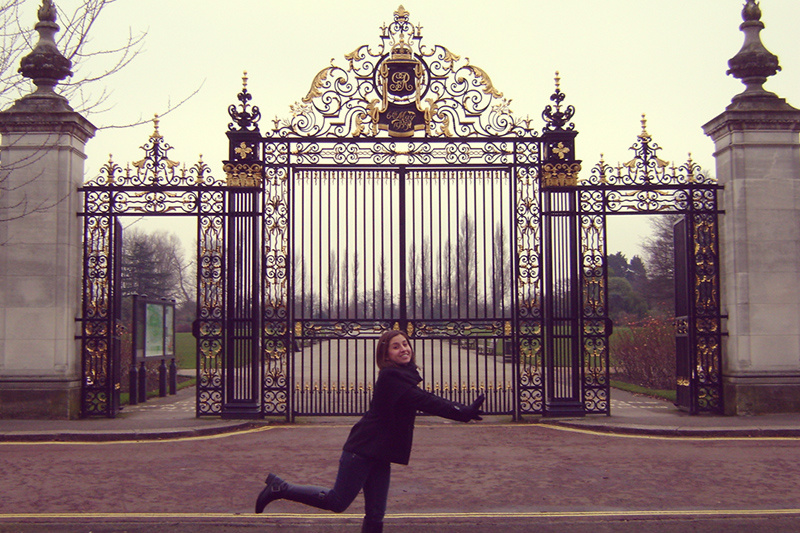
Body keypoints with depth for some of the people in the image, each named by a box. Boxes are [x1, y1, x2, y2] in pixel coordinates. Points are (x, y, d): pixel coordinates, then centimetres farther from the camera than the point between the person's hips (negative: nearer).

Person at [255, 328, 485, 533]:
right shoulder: (391, 377, -18)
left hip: (379, 455, 9)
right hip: (363, 450, -9)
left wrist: (463, 409, 1)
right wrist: (463, 412, -29)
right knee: (337, 502, -3)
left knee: (375, 514, 9)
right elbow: (424, 401, -26)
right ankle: (280, 488, 11)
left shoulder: (403, 376, 13)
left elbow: (425, 401, 12)